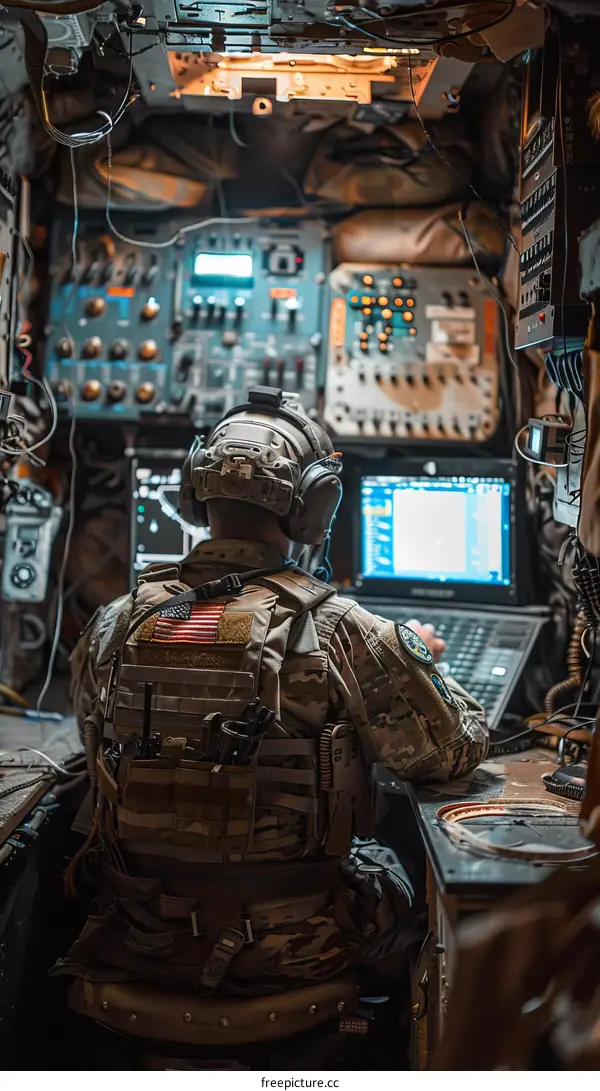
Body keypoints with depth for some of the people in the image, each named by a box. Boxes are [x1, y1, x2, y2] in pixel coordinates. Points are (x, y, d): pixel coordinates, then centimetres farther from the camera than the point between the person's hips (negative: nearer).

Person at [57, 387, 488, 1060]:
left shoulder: (110, 630, -10)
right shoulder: (343, 637, -22)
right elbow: (457, 751, -9)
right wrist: (421, 660, 11)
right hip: (288, 959, -3)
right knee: (400, 872, 29)